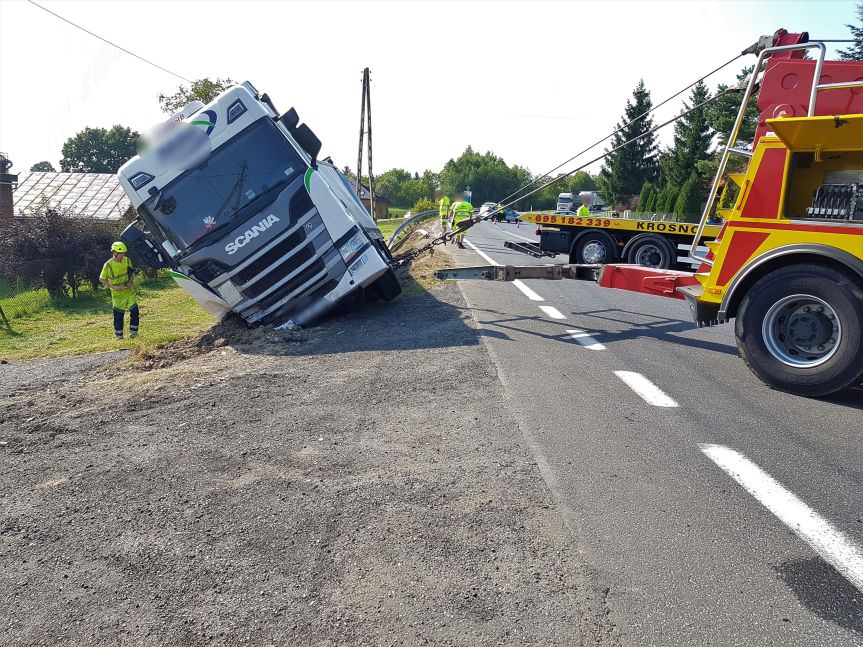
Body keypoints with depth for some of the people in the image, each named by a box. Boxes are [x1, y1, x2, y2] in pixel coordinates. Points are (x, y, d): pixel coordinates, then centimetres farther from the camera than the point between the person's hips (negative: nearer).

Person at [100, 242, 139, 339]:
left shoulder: (127, 261, -2)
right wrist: (113, 287, -15)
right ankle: (119, 336, 14)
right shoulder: (108, 265, -14)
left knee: (134, 310, -6)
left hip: (129, 291, 3)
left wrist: (130, 282, -6)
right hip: (117, 294, -3)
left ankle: (133, 332, 5)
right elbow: (101, 279, -4)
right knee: (119, 315, 2)